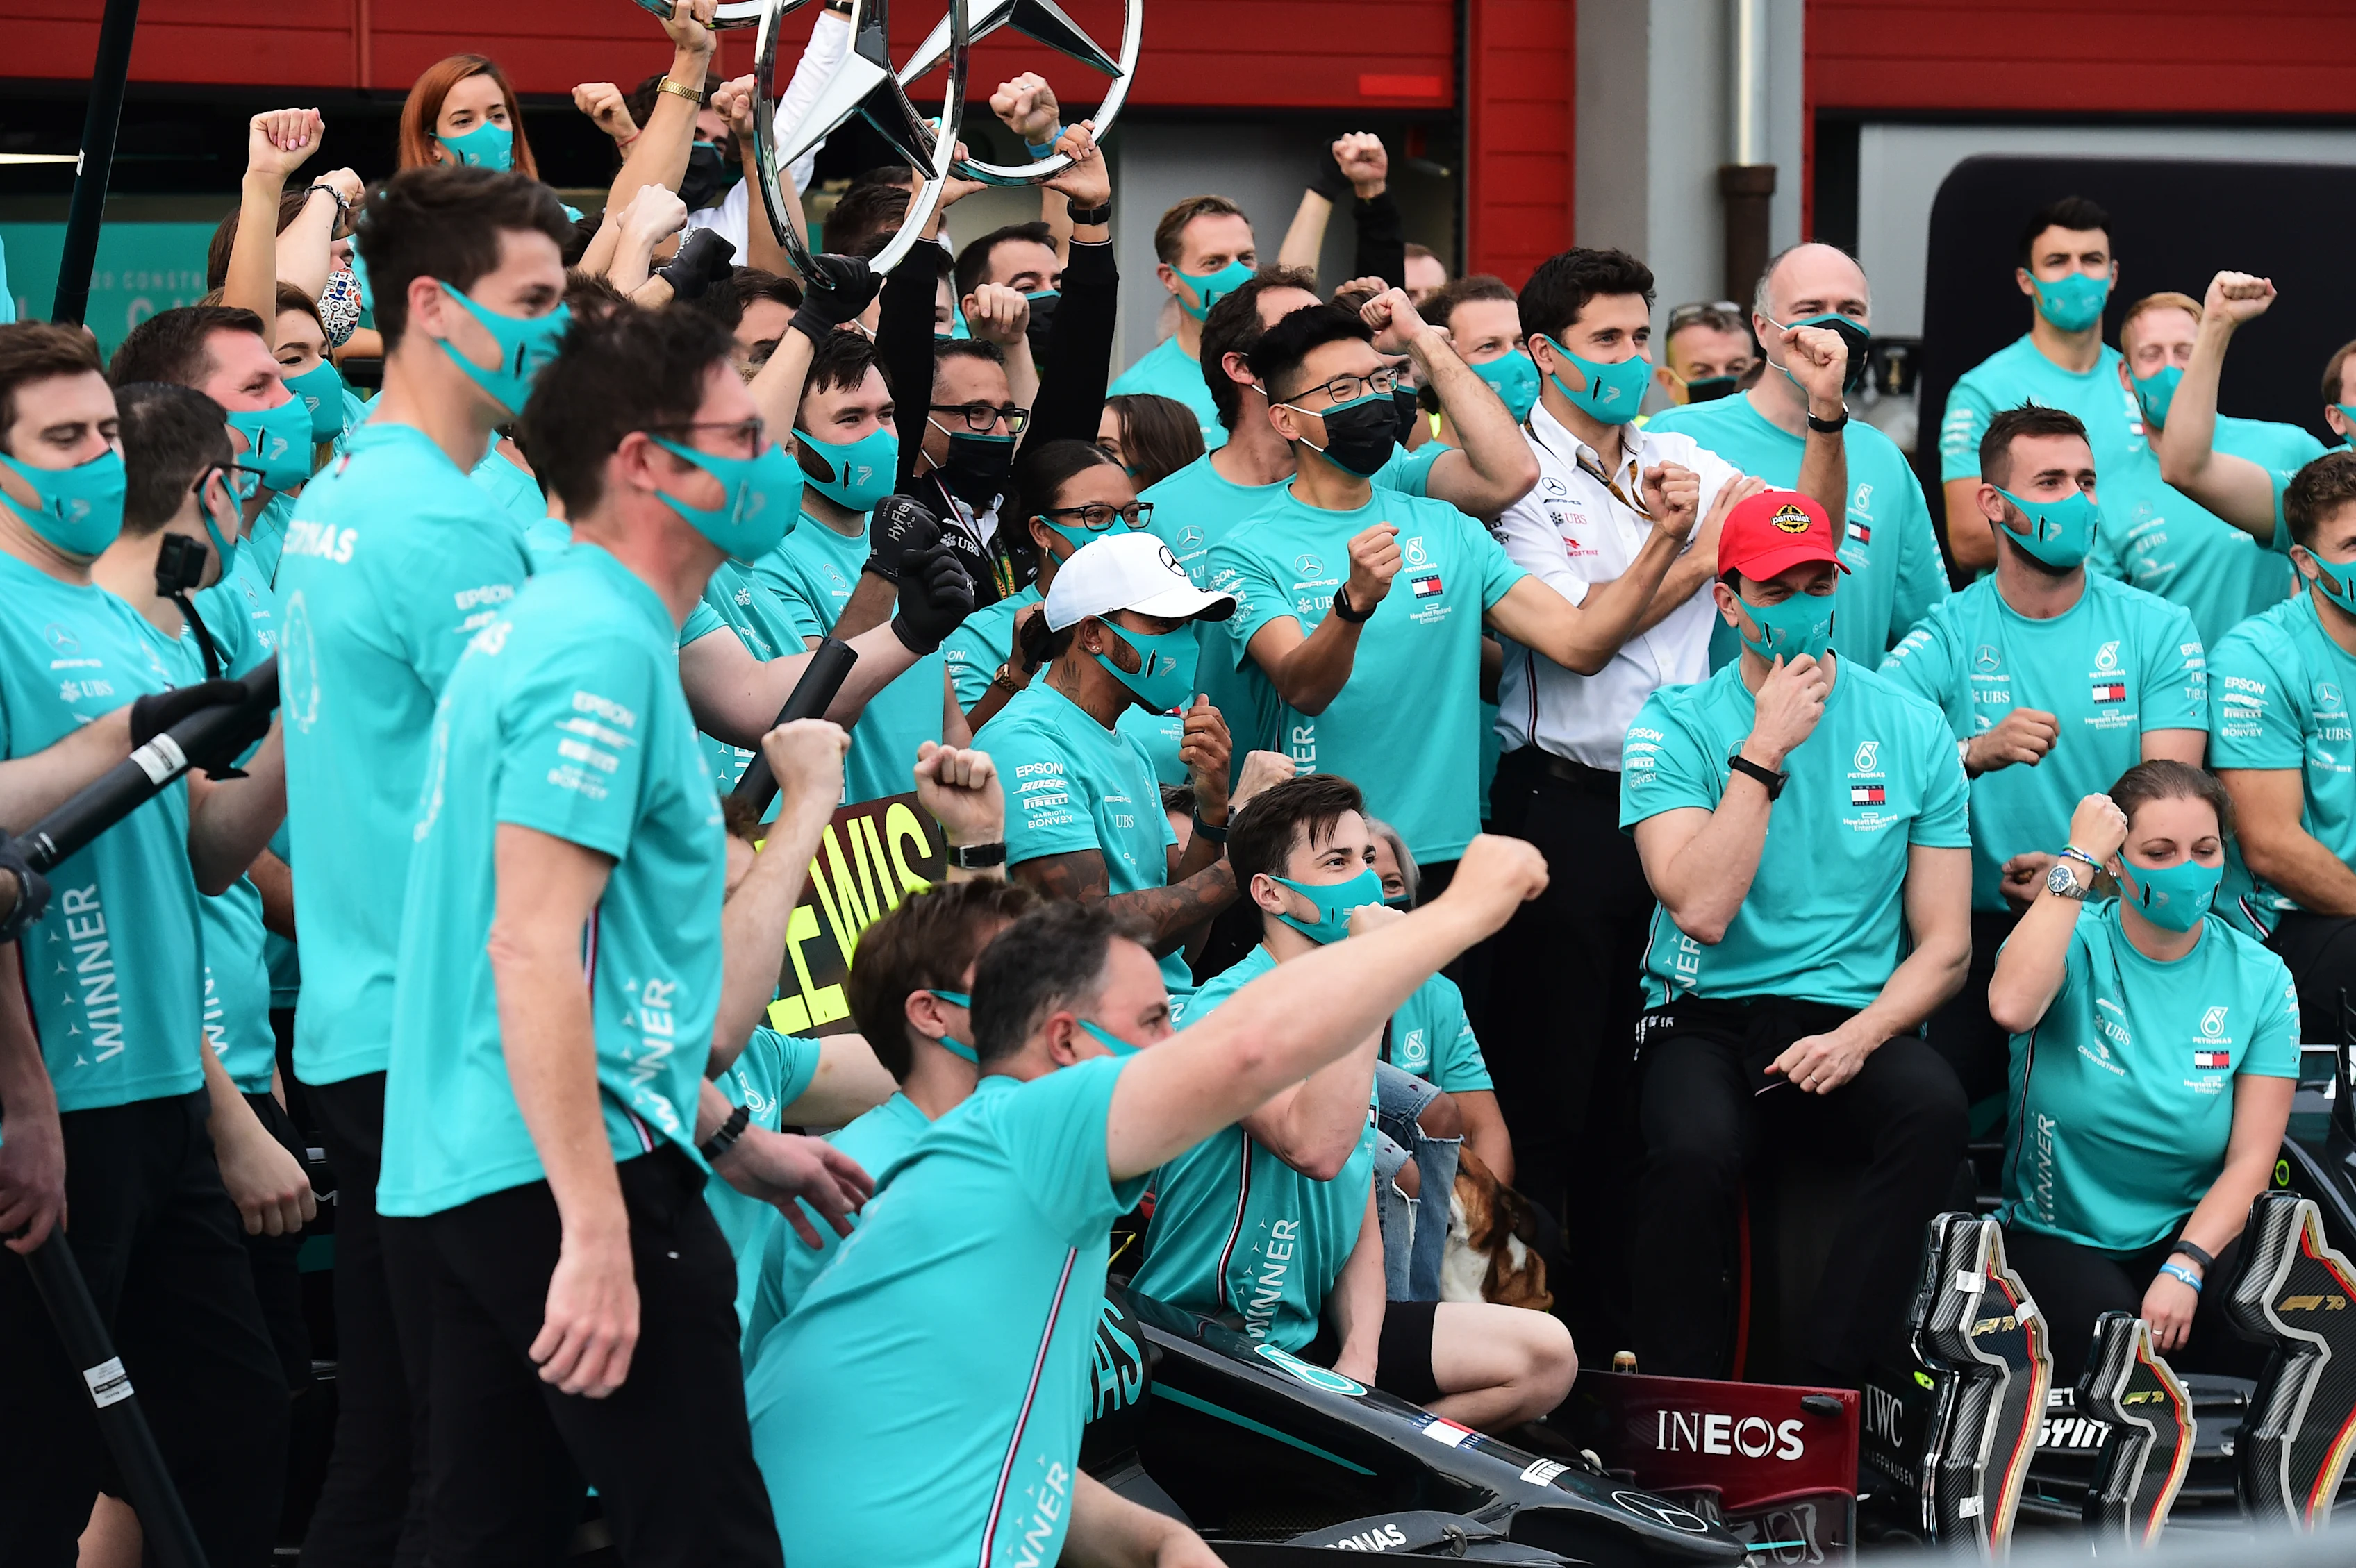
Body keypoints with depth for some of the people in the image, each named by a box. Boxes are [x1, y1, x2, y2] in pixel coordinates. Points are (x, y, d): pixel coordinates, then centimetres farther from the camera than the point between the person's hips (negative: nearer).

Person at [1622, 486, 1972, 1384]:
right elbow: (1702, 910, -14)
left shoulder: (1909, 729, 7)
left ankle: (1824, 1390, -25)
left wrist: (1861, 1036, -13)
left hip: (1851, 1018, 2)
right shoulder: (1674, 727, 1)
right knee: (1693, 1147, -35)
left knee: (1933, 1107, -32)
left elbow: (1944, 945, 6)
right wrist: (1766, 750, -13)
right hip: (1706, 1017, -2)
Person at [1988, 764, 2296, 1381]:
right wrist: (2077, 863, -22)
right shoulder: (2075, 942, -3)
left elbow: (2251, 1159, -2)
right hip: (2057, 1237, -1)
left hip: (2191, 1231, 2)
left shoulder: (2259, 979, 2)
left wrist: (2185, 1268, -19)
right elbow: (2012, 1006, -29)